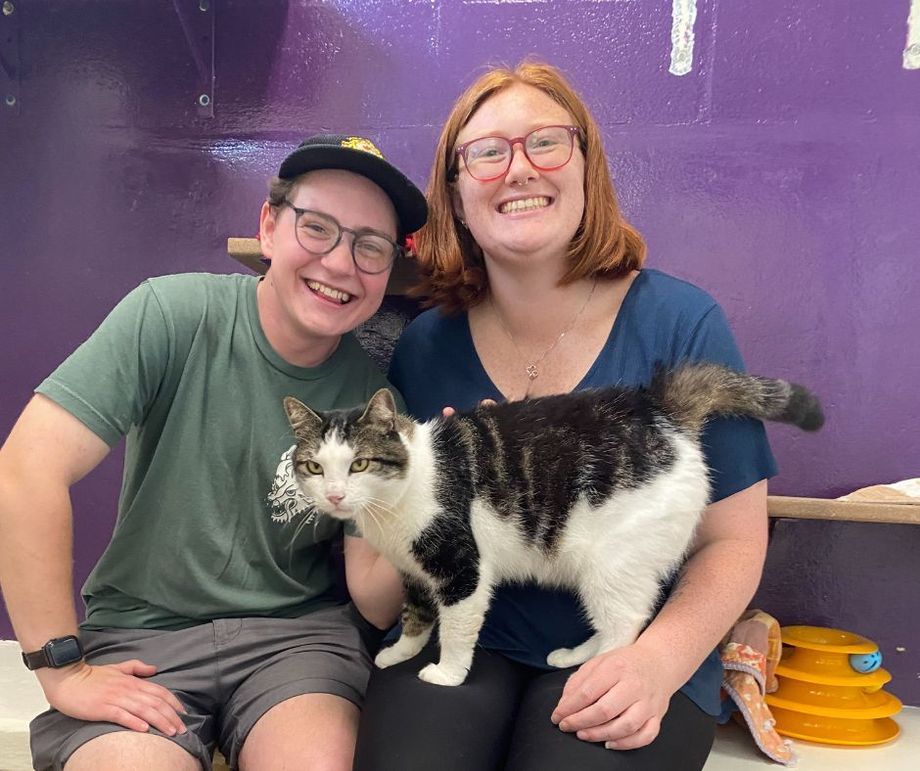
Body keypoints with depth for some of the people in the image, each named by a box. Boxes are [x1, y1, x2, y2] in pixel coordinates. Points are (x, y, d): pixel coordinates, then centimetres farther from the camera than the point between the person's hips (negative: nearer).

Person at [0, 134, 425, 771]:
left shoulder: (375, 396, -5)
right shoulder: (173, 316, -12)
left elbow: (374, 604, -4)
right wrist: (63, 670, -15)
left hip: (299, 631, 1)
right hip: (141, 634, -1)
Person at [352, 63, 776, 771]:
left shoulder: (682, 325, -7)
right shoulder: (426, 346, 0)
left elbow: (733, 540, -3)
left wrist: (660, 658, -19)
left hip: (623, 661, 0)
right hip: (462, 640, 2)